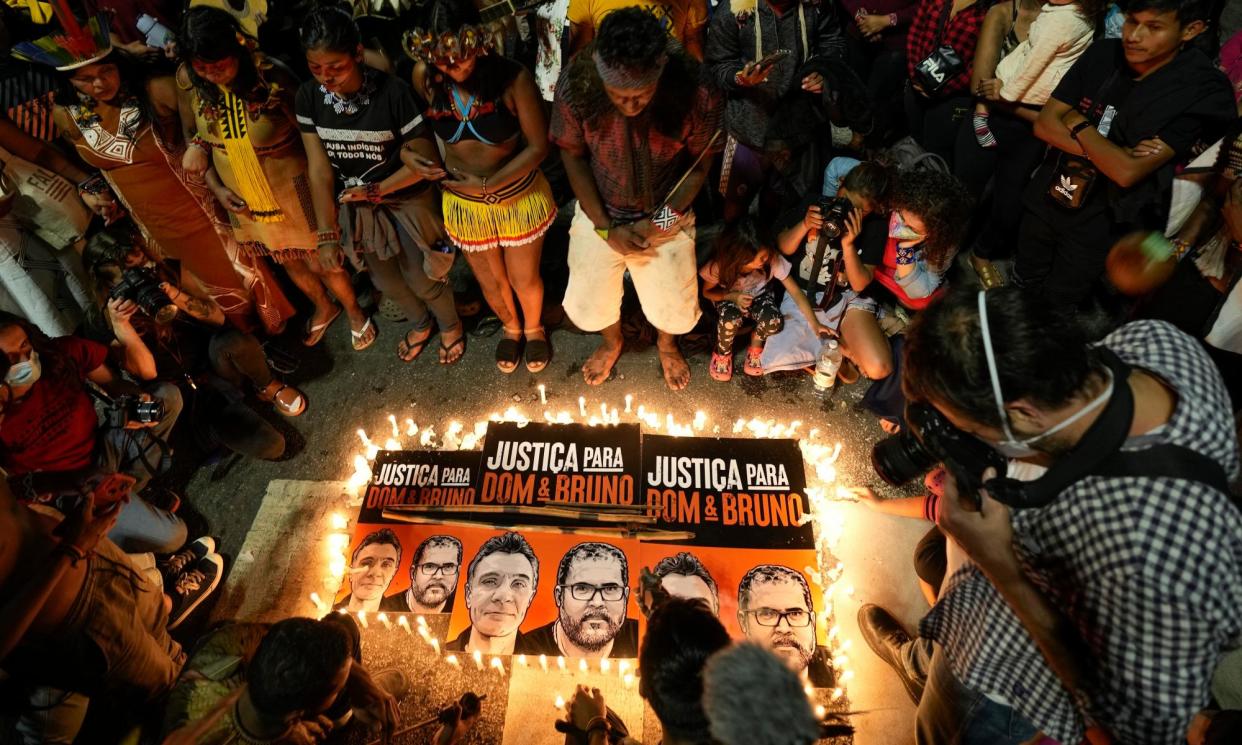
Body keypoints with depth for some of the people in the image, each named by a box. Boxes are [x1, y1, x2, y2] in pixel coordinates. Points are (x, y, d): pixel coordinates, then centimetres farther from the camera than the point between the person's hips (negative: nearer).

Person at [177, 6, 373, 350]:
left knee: (320, 261, 11)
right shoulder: (187, 80, -13)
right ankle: (324, 307, 50)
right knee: (287, 261, 22)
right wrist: (217, 188, -5)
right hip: (241, 195, 5)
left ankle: (353, 310, 40)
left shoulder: (272, 78, -24)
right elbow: (191, 137, 2)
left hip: (291, 189, -4)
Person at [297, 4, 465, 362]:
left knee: (422, 279, 10)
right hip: (356, 207, 5)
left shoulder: (392, 92, -25)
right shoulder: (309, 96, -12)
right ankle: (419, 325, 50)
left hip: (407, 202, -4)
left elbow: (426, 159, -19)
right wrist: (327, 235, -14)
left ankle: (451, 326, 42)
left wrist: (376, 190, -19)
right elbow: (319, 168, -11)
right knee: (386, 281, 20)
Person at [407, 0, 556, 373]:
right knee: (491, 282, 20)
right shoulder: (424, 75, -15)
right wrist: (405, 150, -19)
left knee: (525, 278, 16)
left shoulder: (514, 78, -24)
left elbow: (538, 146, -18)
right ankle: (510, 327, 53)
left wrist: (489, 183, -23)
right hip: (464, 202, 3)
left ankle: (534, 327, 50)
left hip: (519, 196, -2)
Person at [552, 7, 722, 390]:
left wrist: (660, 220, -18)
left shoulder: (694, 96, -28)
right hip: (599, 214, 1)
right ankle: (612, 342, 53)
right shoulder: (575, 85, -25)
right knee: (587, 304, 15)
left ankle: (667, 346, 52)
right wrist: (606, 227, -12)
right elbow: (573, 156, -9)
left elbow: (699, 165, -10)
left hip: (666, 218, -1)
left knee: (673, 309, 12)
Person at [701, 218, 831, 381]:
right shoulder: (720, 265, -31)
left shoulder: (773, 259, -31)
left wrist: (815, 324, -30)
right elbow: (707, 292, -11)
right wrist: (732, 296, -30)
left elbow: (795, 291, -23)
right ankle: (722, 352, -2)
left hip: (760, 295, 1)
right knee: (730, 319, -36)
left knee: (774, 321, -31)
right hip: (729, 297, -1)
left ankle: (756, 343, 4)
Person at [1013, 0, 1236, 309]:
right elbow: (1044, 124, -8)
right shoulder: (1102, 53, -5)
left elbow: (1127, 171, -25)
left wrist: (1077, 123, -13)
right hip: (1044, 200, 4)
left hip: (1100, 225, -4)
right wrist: (1112, 153, -21)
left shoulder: (1201, 90, -18)